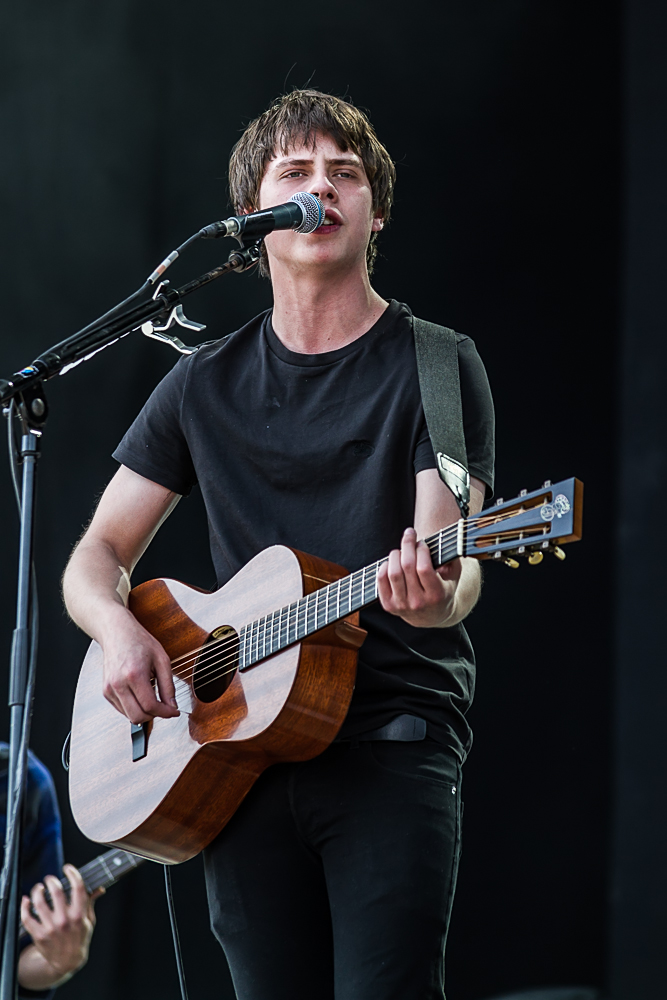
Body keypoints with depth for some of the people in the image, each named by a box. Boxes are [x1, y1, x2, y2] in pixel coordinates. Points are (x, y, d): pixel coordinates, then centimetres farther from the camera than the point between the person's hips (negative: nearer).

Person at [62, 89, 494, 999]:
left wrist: (433, 594, -34)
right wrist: (118, 629, -7)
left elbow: (453, 571, -9)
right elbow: (97, 557, 16)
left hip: (393, 739, -4)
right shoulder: (205, 386, 13)